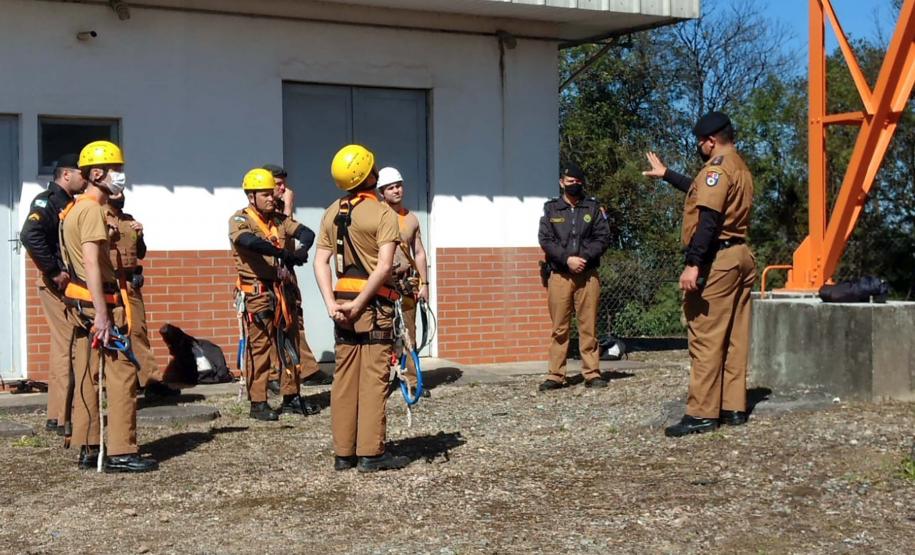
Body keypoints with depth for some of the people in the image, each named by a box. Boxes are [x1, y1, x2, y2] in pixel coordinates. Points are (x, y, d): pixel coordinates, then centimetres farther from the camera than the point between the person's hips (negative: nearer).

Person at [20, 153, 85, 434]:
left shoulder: (69, 203, 17)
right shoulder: (48, 201, -12)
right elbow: (30, 235, -27)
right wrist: (54, 272, -23)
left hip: (71, 286, 10)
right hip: (59, 287, -10)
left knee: (64, 347, 14)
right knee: (66, 348, -8)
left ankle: (56, 415, 22)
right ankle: (63, 417, -4)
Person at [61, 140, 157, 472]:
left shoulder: (75, 209, 17)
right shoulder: (92, 210, -13)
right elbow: (91, 264, -21)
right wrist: (102, 315, -25)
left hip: (79, 302, 10)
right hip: (98, 302, -10)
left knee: (87, 377, 10)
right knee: (121, 376, -9)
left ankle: (88, 449, 14)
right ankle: (121, 453, -9)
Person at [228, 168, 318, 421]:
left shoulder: (279, 219, 11)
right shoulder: (240, 220, -7)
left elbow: (307, 233, -1)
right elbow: (250, 241, -28)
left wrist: (301, 250, -23)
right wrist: (285, 253, -33)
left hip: (282, 289, 6)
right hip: (257, 292, -6)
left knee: (289, 342, 11)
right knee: (259, 346, -3)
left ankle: (291, 397, 21)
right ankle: (258, 403, 4)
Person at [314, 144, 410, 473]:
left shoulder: (332, 213, 9)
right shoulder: (383, 214, -9)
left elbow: (321, 261, 3)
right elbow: (383, 266, -19)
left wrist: (331, 304, -4)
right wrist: (359, 305, -16)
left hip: (342, 300, 6)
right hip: (374, 302, -6)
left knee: (345, 377, 8)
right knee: (374, 378, -3)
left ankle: (343, 453, 11)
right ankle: (371, 453, -3)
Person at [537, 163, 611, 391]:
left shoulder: (593, 208, 10)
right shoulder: (551, 209, 9)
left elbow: (603, 237, 3)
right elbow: (545, 240, 0)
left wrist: (584, 257, -12)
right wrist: (567, 259, -13)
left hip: (587, 275, 0)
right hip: (559, 275, 0)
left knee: (588, 326, 1)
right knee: (559, 328, 2)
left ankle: (592, 374, 5)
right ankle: (555, 375, 5)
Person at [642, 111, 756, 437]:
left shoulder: (717, 167, -11)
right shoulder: (740, 169, 20)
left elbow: (708, 218, -22)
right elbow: (702, 192, 37)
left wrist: (693, 264, -27)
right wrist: (666, 175, 48)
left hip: (716, 259, -10)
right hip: (741, 256, 10)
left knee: (706, 338, -9)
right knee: (734, 337, 10)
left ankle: (702, 415, -8)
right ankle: (734, 408, 13)